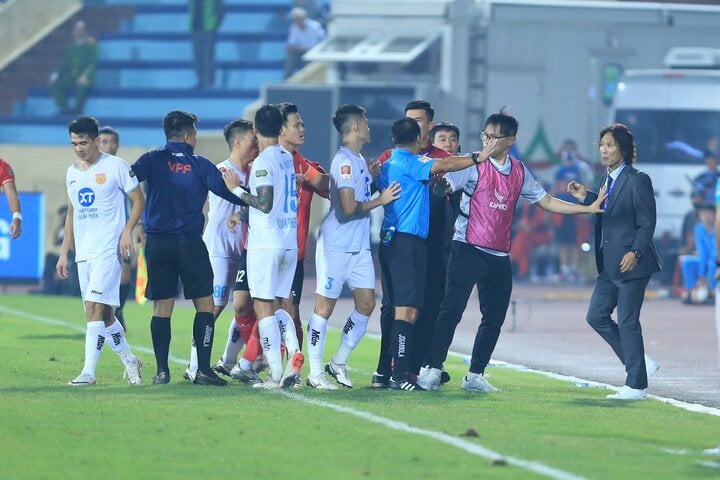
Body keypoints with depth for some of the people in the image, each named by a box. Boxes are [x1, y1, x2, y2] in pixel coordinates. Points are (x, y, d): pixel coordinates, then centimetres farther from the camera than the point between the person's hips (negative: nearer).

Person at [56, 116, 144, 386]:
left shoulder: (115, 166, -4)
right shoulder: (72, 173, 15)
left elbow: (139, 201, -1)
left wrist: (127, 231, -15)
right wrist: (64, 252, 18)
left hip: (108, 249, -7)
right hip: (83, 252, 7)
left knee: (94, 306, -16)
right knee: (103, 313, 9)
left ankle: (89, 371, -17)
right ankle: (129, 361, 25)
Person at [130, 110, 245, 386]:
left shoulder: (153, 160, 3)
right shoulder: (200, 165, 1)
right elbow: (228, 193, 3)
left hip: (157, 243, 2)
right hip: (189, 243, -2)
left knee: (161, 308, 6)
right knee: (205, 304, 4)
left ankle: (162, 370, 1)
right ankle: (203, 369, -3)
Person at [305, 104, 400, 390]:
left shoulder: (359, 160, 14)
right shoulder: (344, 161, -16)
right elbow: (349, 207, -22)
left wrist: (374, 176, 11)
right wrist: (381, 200, -12)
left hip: (359, 247, 9)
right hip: (336, 246, -9)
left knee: (366, 304, 5)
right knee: (325, 306, -3)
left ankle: (339, 364, 17)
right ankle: (315, 373, 2)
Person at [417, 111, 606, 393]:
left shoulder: (519, 172, 10)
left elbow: (546, 202, 18)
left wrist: (589, 209, 14)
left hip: (499, 256, 6)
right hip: (468, 250, -6)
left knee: (494, 318, 6)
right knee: (452, 311, -12)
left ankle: (475, 376, 15)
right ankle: (432, 369, -9)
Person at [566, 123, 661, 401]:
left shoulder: (637, 180, -12)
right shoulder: (608, 180, 14)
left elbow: (647, 223, -14)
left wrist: (636, 252, -23)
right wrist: (586, 198, 9)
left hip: (631, 264, -9)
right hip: (609, 266, 9)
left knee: (627, 322, -6)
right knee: (596, 316, 9)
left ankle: (636, 385, 1)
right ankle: (638, 363, 20)